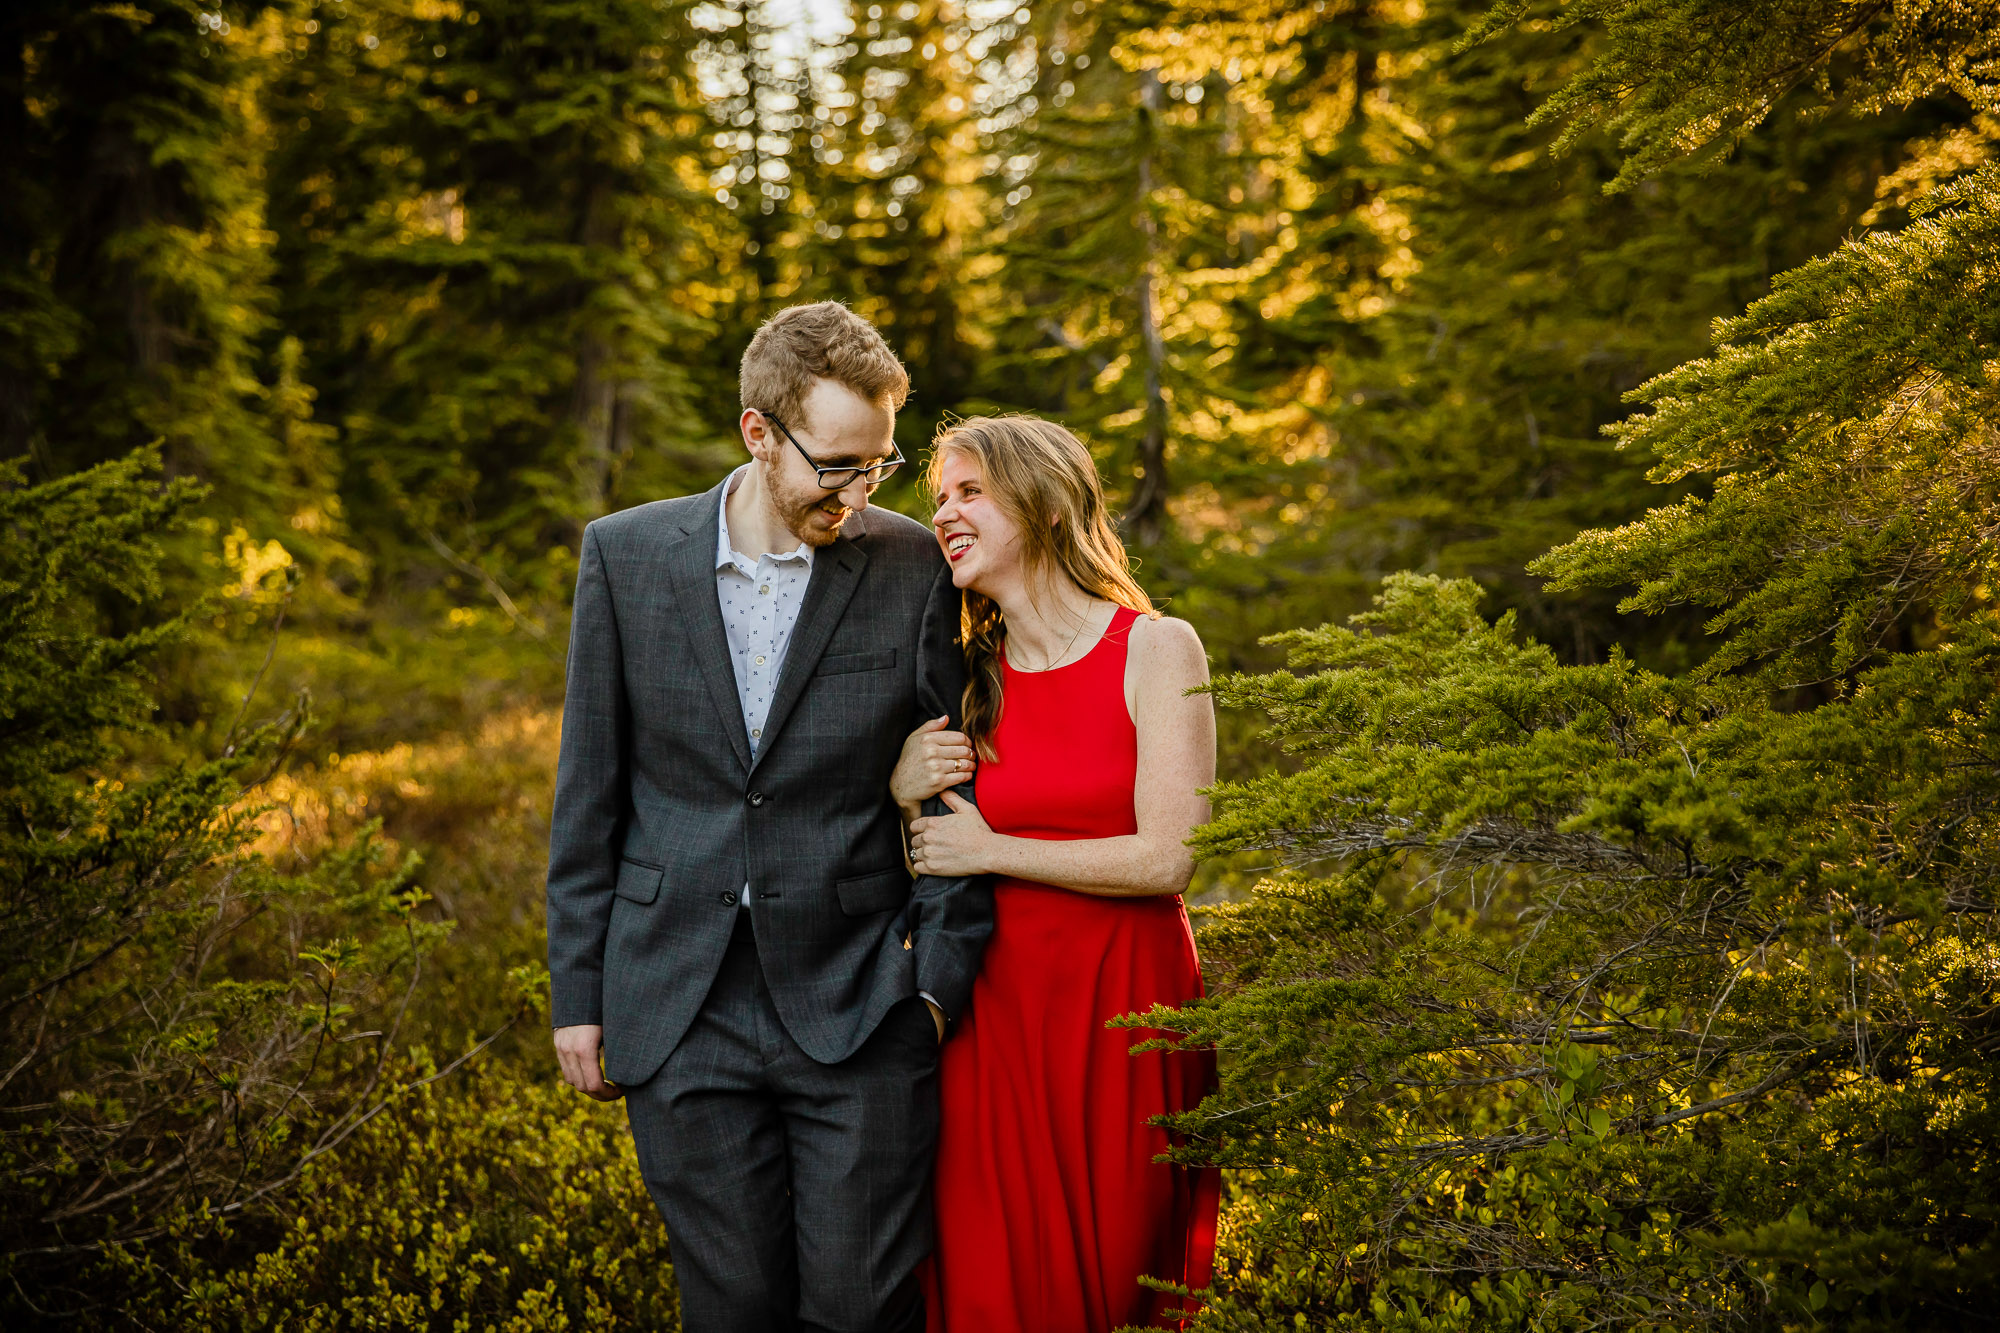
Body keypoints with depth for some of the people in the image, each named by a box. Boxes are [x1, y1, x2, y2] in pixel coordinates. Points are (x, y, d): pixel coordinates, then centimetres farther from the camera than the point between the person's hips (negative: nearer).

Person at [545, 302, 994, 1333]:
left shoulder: (911, 566, -2)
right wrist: (577, 990, 4)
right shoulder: (626, 554, 1)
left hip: (858, 1009, -1)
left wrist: (943, 977, -3)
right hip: (680, 1011, 1)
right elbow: (589, 792, 5)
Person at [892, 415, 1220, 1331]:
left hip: (1121, 1013, -3)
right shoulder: (967, 679, 10)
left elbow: (1170, 859, -13)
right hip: (992, 1009, 4)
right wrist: (907, 798, -5)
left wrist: (992, 849, -8)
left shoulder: (1156, 651, -4)